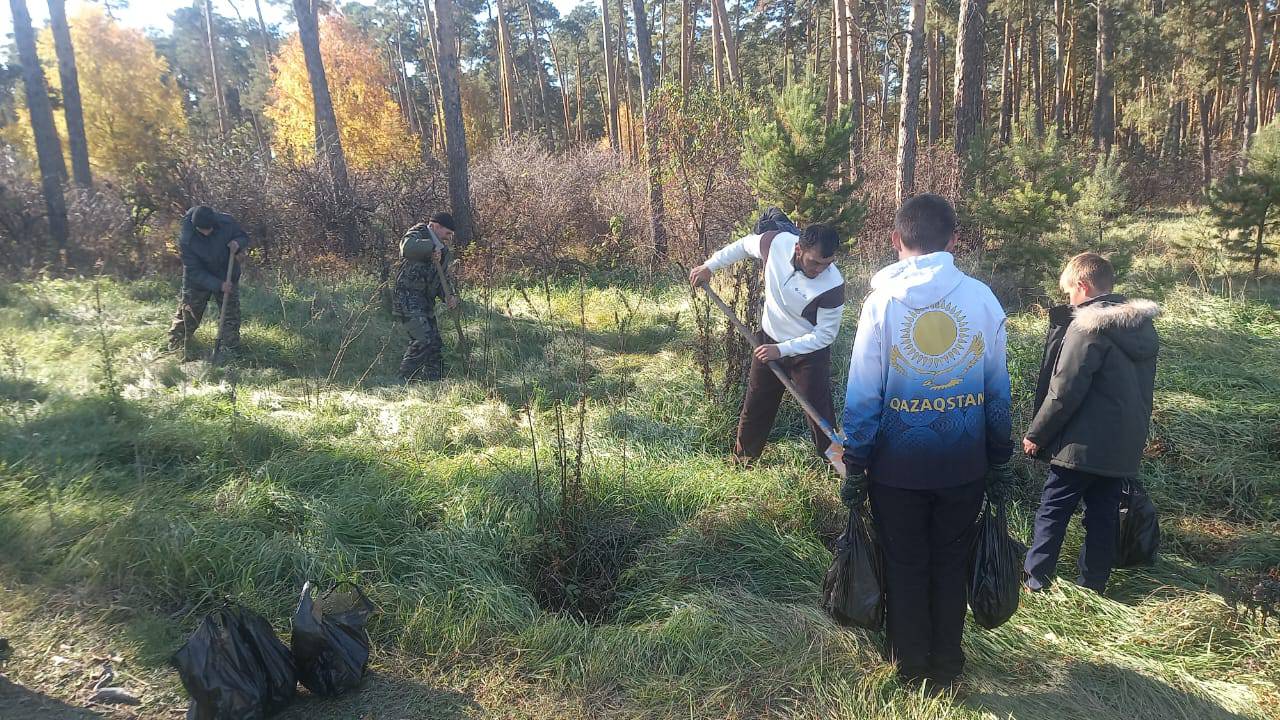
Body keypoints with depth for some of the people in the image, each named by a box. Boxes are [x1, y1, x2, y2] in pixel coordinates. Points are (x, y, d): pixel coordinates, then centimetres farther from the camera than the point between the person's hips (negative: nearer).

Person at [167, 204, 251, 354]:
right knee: (186, 318, 9)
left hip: (227, 279, 2)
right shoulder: (186, 240, -28)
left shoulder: (227, 222, -24)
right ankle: (175, 349, 27)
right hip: (197, 281, -2)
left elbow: (244, 238, -5)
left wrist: (238, 244, -30)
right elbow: (194, 272, -25)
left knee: (231, 315, 6)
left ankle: (231, 349, 21)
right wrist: (218, 285, -34)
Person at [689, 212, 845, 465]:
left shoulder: (833, 286, -32)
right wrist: (709, 266, 3)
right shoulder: (776, 242, -24)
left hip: (809, 351, -4)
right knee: (755, 406, 18)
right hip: (769, 340, 4)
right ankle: (742, 460, 37)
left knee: (819, 412, -1)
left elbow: (825, 335, -21)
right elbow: (743, 246, -1)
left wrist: (781, 350, -25)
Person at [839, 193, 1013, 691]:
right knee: (950, 566, 18)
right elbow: (998, 392, 3)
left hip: (898, 466, -2)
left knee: (906, 569, 14)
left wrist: (854, 468, -3)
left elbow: (863, 394, -11)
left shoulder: (883, 299, -11)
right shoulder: (983, 298, -4)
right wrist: (999, 463, 13)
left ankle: (912, 672, 29)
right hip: (964, 464, 2)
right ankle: (946, 669, 33)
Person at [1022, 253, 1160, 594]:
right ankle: (1093, 585, 23)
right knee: (1104, 514, 14)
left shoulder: (1088, 327, -18)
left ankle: (1034, 580, 11)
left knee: (1053, 510, 4)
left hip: (1084, 444, -8)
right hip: (1124, 444, 8)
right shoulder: (1143, 325, 8)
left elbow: (1064, 391, -19)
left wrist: (1036, 434, -10)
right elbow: (1141, 388, 16)